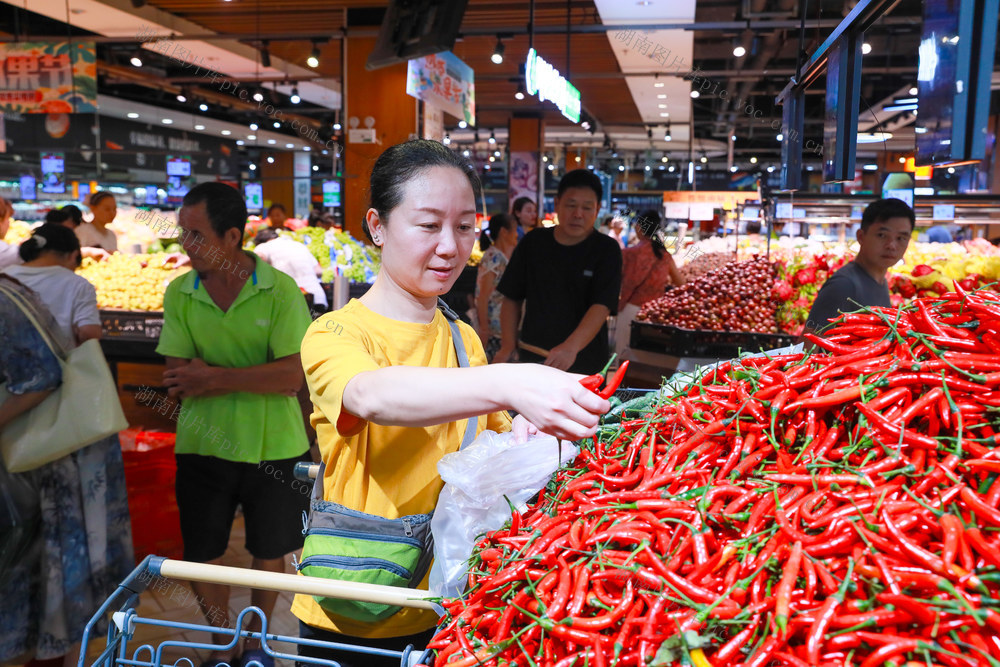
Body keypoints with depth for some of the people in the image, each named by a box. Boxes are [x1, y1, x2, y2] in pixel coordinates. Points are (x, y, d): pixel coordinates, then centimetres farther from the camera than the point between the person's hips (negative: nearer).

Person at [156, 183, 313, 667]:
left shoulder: (280, 290, -12)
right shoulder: (179, 294, -3)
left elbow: (293, 374, -19)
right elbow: (178, 383, -10)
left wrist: (213, 377, -21)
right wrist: (258, 379, -20)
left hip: (273, 447, -2)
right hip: (202, 446, 2)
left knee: (269, 553, 15)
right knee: (201, 555, 12)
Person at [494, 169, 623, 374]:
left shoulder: (606, 250, -7)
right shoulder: (533, 243, 2)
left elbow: (602, 306, -20)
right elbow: (512, 298, 8)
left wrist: (572, 346, -36)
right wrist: (508, 345, -5)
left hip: (585, 365, -2)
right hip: (531, 359, 2)